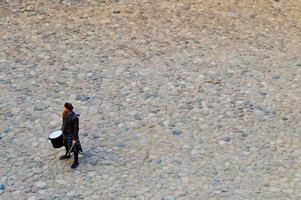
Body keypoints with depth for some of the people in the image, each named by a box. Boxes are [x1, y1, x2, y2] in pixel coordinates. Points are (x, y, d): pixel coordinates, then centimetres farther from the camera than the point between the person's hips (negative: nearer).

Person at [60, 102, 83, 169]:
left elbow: (76, 128, -25)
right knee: (66, 145, 30)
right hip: (65, 133, 8)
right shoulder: (65, 113, -12)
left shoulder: (74, 118, -34)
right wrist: (63, 128, 20)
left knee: (74, 148, 11)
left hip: (71, 135, -8)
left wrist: (75, 139, -19)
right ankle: (67, 155, 56)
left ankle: (76, 162, 30)